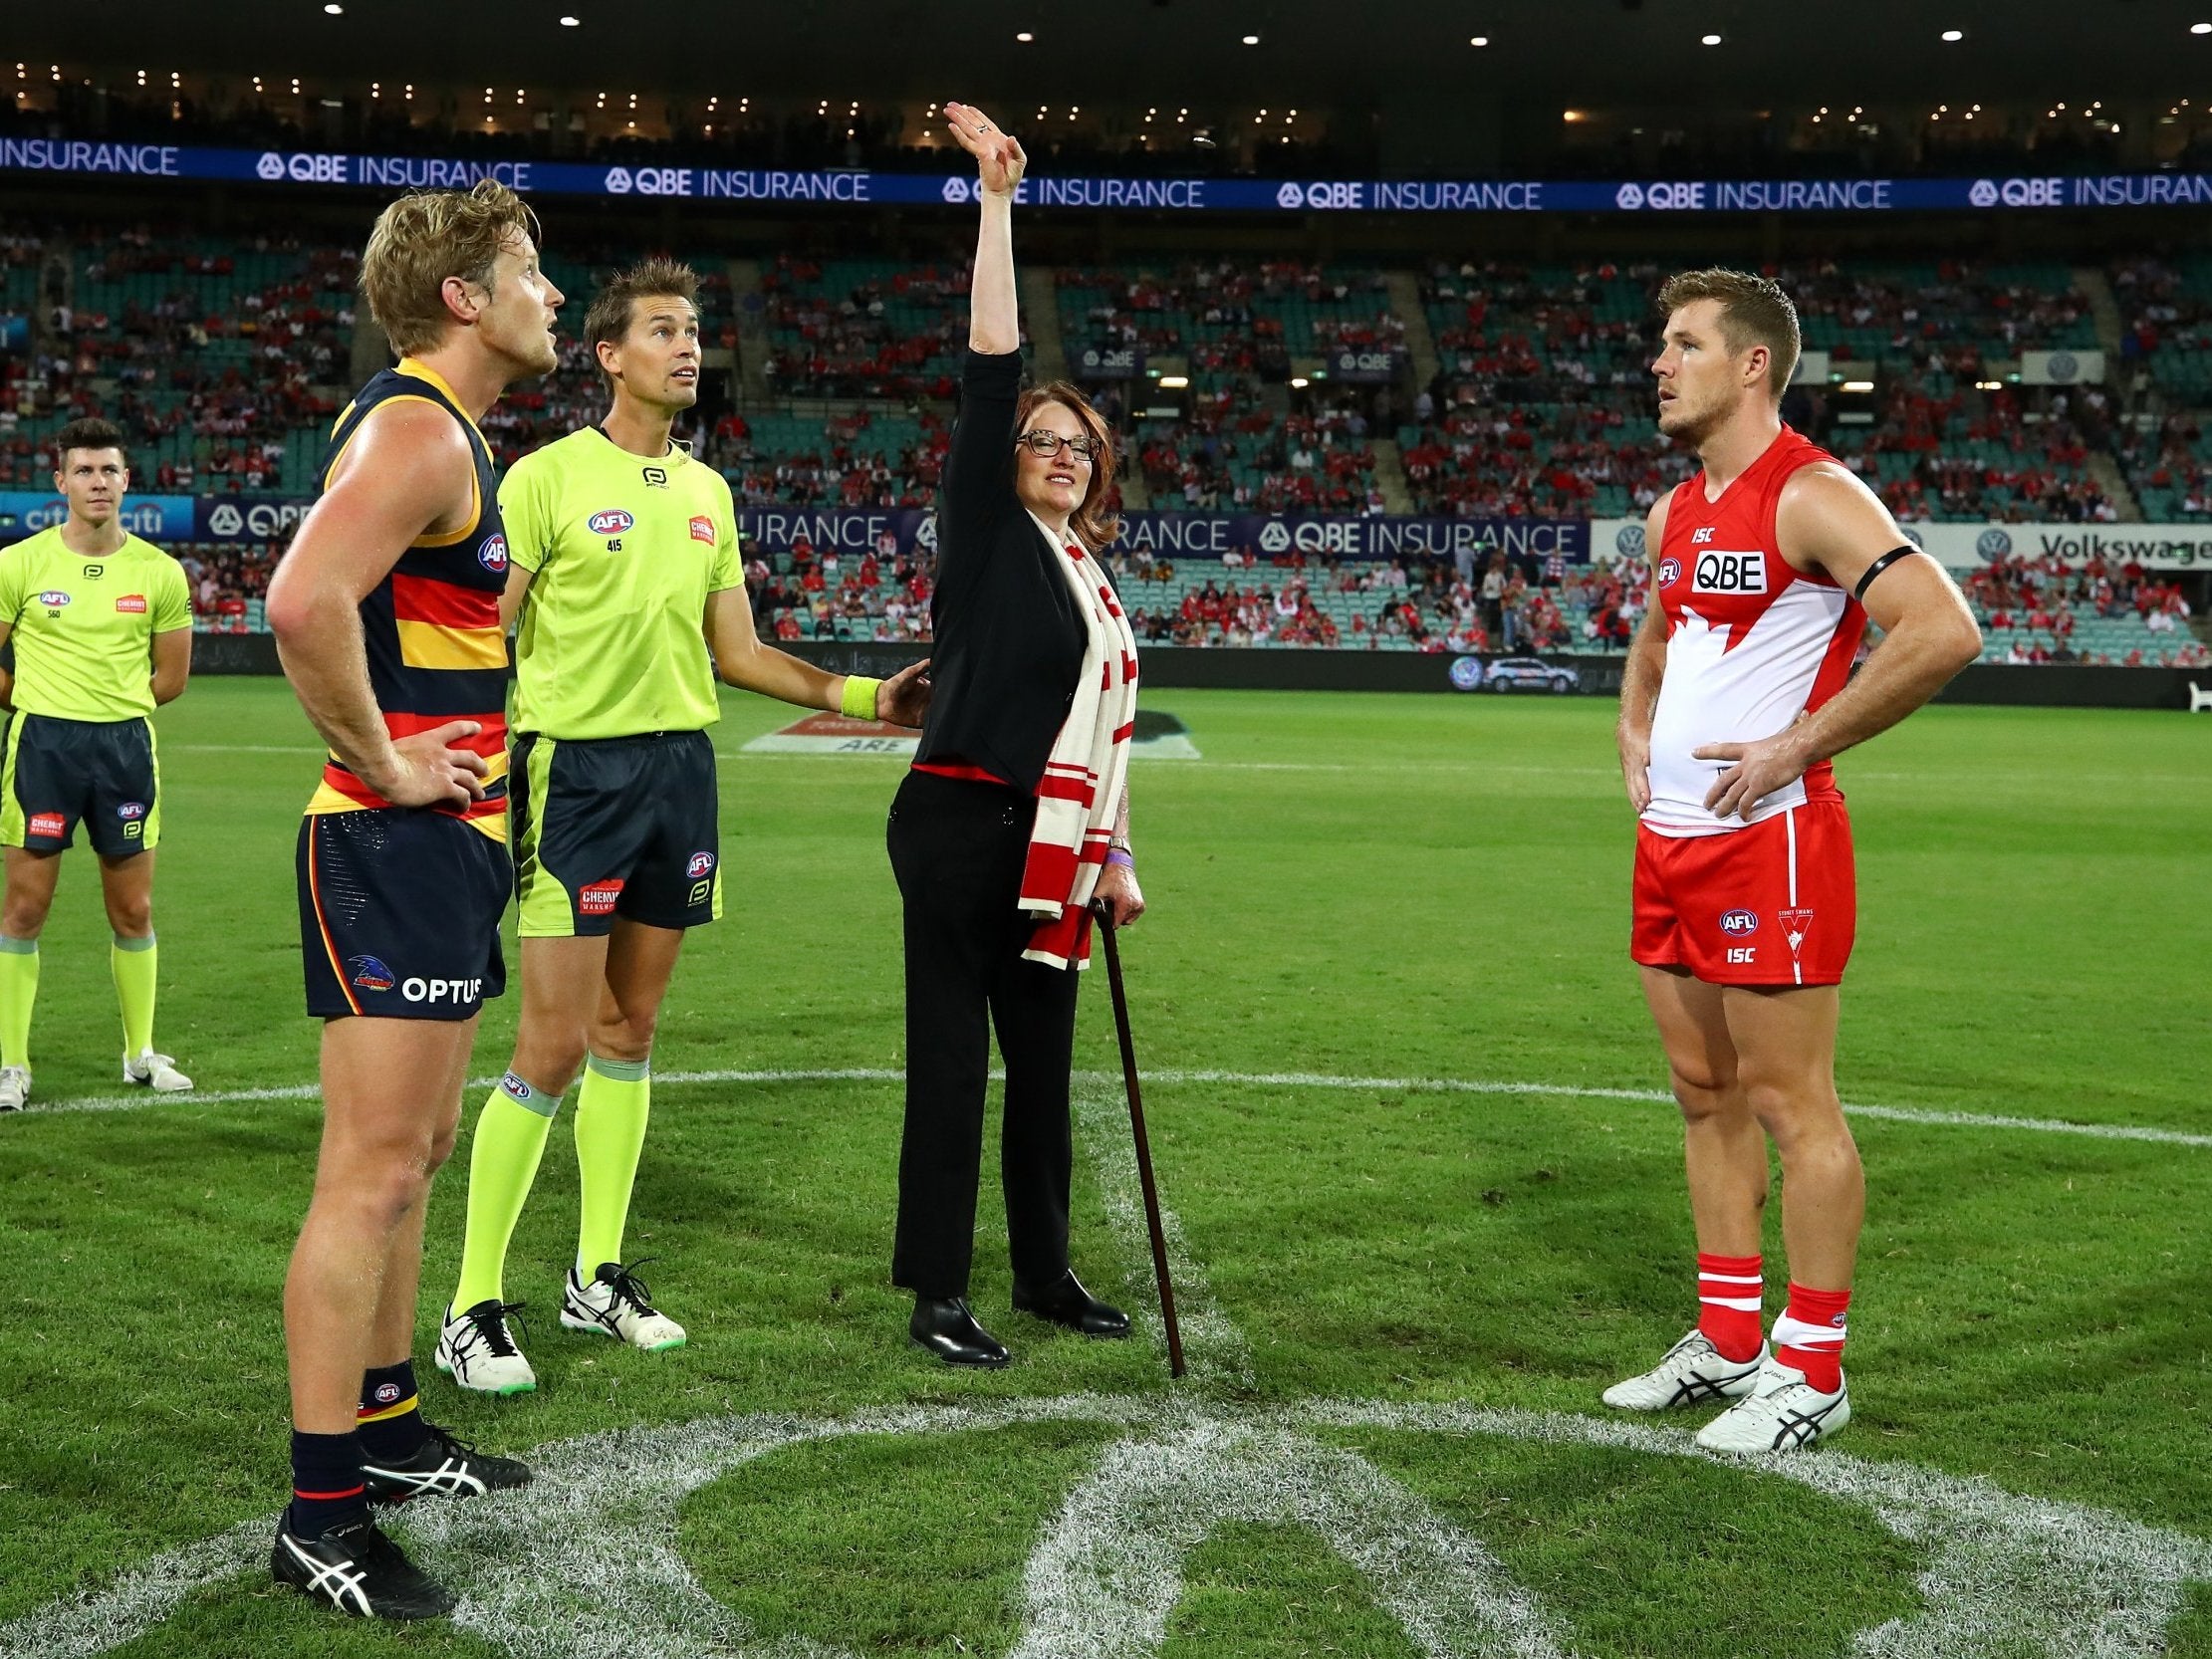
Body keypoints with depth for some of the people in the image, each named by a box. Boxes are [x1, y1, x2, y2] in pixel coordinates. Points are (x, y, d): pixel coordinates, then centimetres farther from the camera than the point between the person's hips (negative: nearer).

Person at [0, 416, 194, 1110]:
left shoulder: (160, 573, 2)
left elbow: (171, 677, 9)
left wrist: (111, 703, 5)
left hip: (126, 744, 2)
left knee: (133, 911, 8)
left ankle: (141, 1052, 22)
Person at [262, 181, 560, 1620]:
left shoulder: (452, 432, 17)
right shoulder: (416, 427, -15)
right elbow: (303, 600, -32)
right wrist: (382, 761, -21)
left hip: (452, 845, 10)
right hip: (395, 849, -10)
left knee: (416, 1155, 17)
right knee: (371, 1176, -7)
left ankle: (386, 1426, 31)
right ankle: (322, 1519, 1)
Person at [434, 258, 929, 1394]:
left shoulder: (708, 491, 13)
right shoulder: (548, 476, -6)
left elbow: (736, 650, 16)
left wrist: (861, 697, 6)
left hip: (683, 765, 6)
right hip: (579, 767, -6)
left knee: (629, 1029, 12)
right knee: (554, 1046, -8)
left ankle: (599, 1275, 24)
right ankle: (472, 1308, 3)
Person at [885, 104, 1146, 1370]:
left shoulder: (1093, 575, 17)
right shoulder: (988, 535, -2)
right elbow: (991, 373, -11)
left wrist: (1117, 857, 17)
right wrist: (997, 202, -13)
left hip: (1050, 851, 7)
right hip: (961, 827, -7)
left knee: (1043, 1058, 14)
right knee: (954, 1055, -2)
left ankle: (1047, 1272, 26)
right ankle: (938, 1293, 7)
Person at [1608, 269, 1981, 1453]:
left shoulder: (1810, 497, -12)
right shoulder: (1673, 514, 15)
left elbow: (1943, 630, -24)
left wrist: (1797, 746, -20)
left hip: (1767, 841, -9)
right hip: (1670, 842, 9)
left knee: (1790, 1103, -2)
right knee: (1705, 1094, 13)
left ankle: (1810, 1368, 8)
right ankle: (1727, 1339, 24)